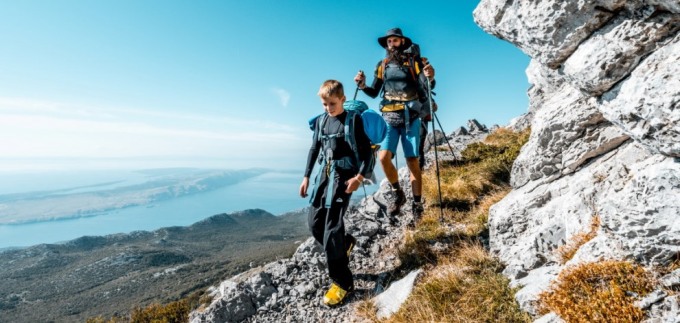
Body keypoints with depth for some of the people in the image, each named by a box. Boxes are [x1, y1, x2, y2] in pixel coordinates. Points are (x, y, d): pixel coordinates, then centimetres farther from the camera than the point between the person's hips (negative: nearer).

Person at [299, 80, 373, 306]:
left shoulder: (353, 120, -5)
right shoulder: (320, 121, 11)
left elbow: (367, 151, -7)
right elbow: (314, 149, 17)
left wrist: (359, 177, -19)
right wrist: (306, 176, 15)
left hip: (344, 176, -6)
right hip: (325, 174, 6)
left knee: (332, 226, -11)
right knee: (315, 222, 7)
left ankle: (342, 282, 2)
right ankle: (344, 244, 35)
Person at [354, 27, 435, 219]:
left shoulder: (414, 61, 3)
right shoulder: (382, 65, 11)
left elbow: (425, 89, -5)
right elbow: (374, 92, 13)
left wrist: (430, 78, -26)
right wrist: (363, 86, -6)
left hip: (411, 118, -2)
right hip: (389, 118, 2)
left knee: (412, 161, -2)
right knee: (383, 157, -14)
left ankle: (417, 204, 9)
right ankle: (398, 194, 8)